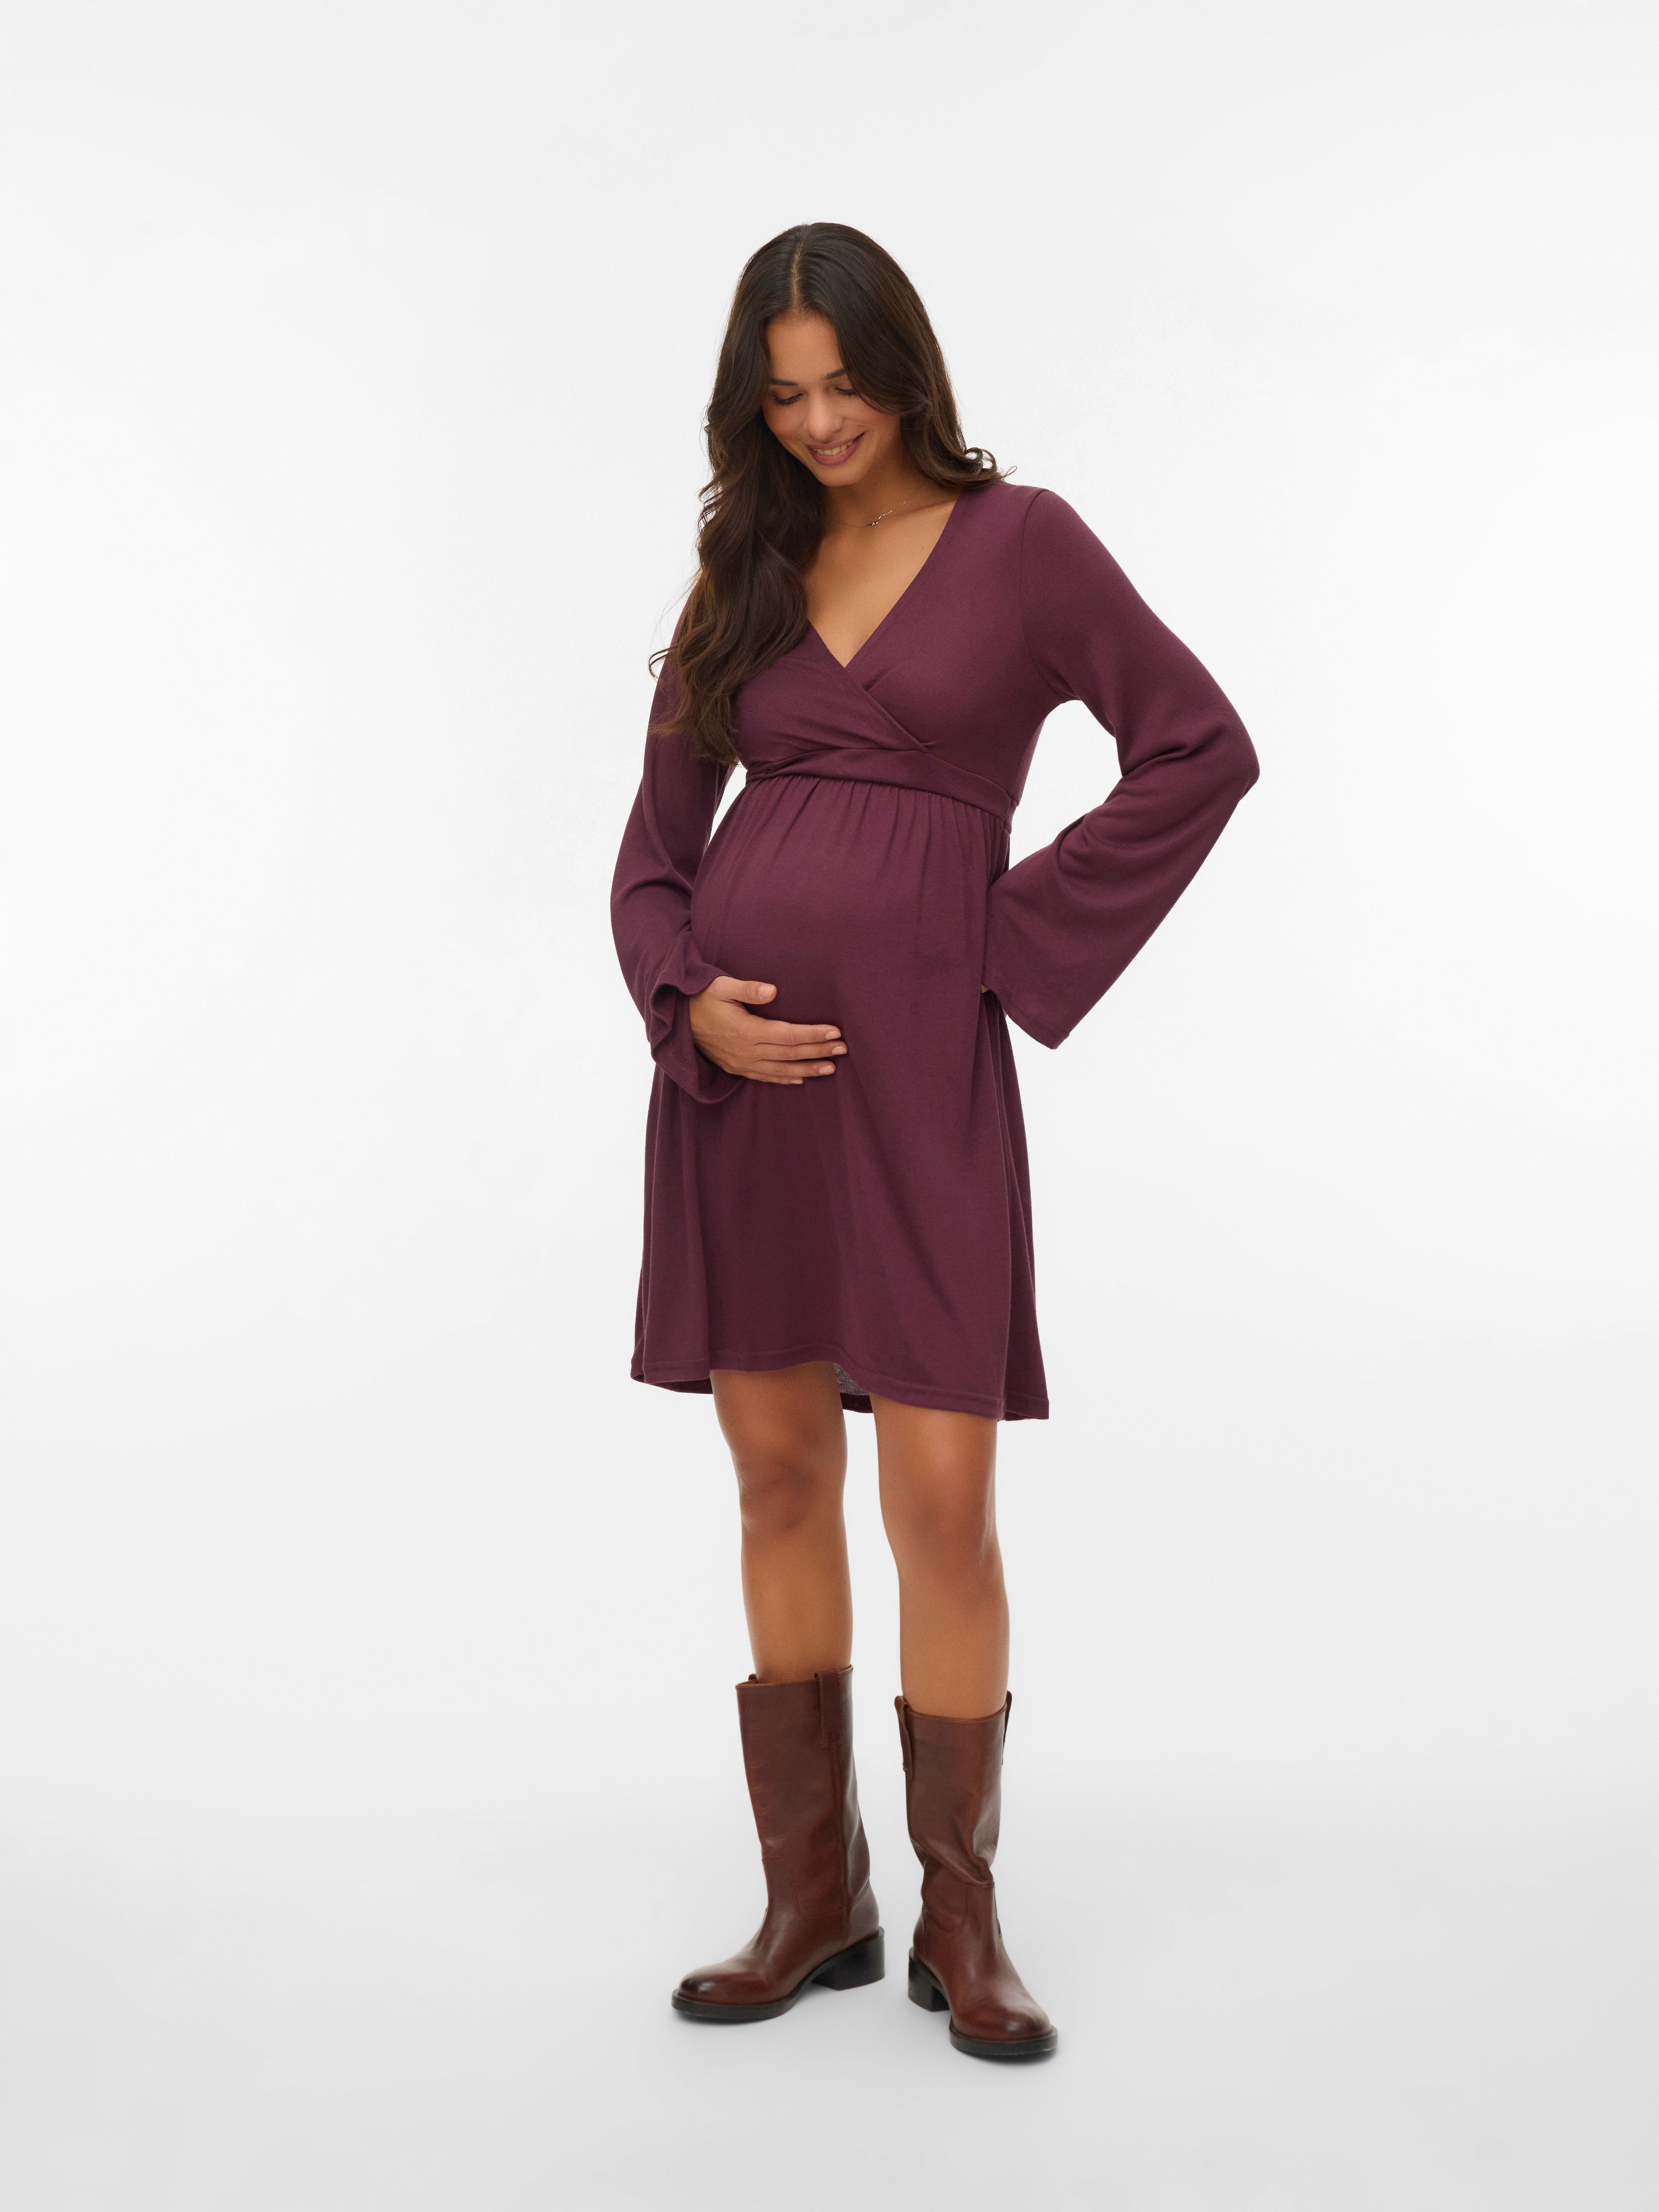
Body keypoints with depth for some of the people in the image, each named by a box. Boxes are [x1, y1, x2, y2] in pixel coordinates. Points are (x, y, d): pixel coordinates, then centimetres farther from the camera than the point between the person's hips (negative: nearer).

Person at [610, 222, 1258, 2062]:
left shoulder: (1018, 540, 2)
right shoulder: (741, 577, 13)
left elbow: (1200, 749, -3)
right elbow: (657, 843, 12)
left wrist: (1023, 937, -5)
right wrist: (689, 1001, -7)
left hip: (921, 1060, -4)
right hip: (742, 1065, 4)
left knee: (941, 1499, -5)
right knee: (779, 1479, 8)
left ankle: (961, 1918, 14)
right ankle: (813, 1898, 21)